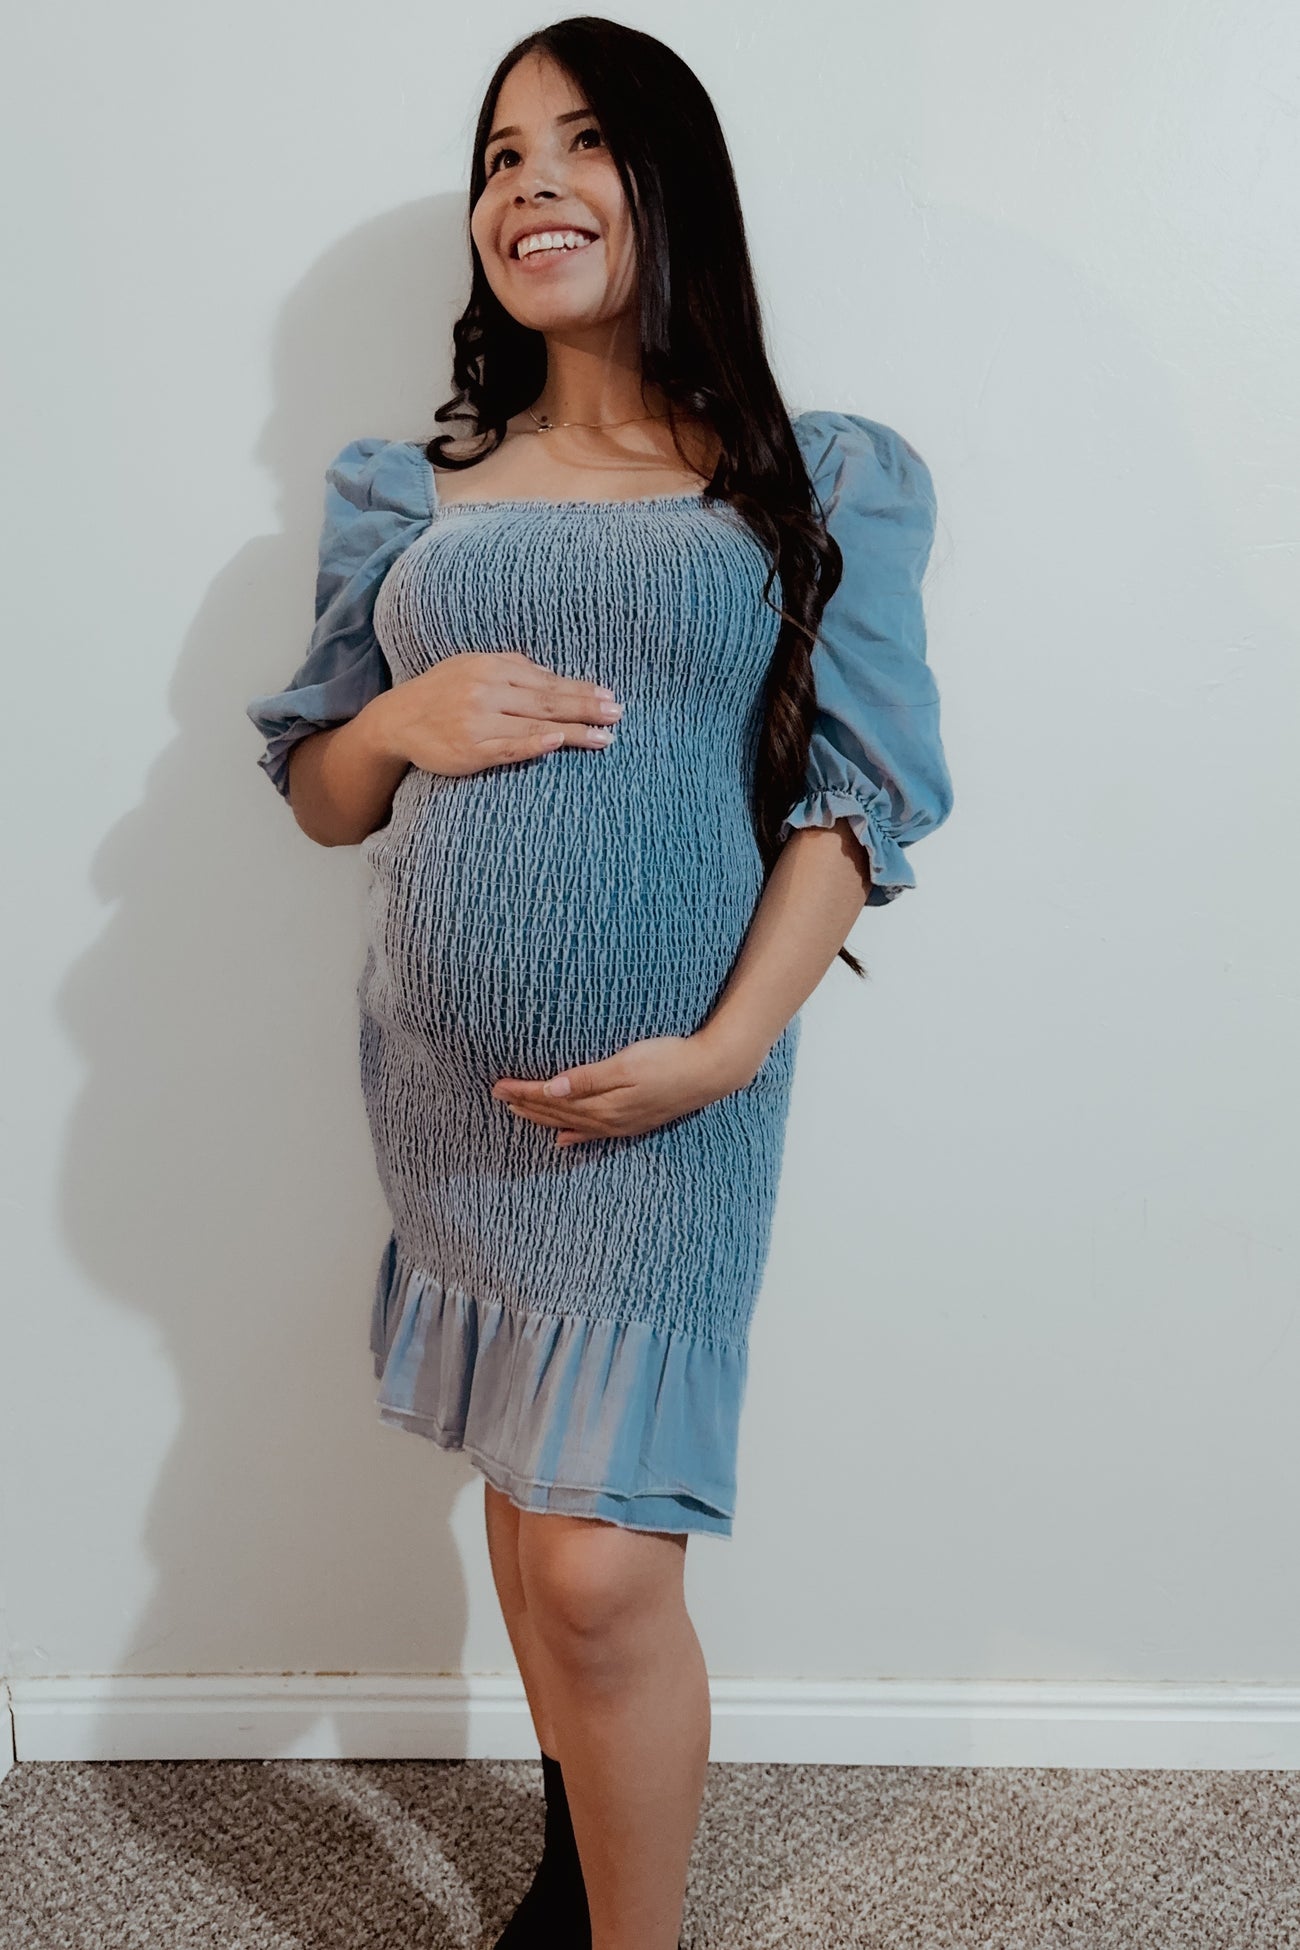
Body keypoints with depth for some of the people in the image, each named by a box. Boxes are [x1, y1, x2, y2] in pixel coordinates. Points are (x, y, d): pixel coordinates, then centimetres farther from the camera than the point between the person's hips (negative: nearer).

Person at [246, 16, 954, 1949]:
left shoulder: (825, 483, 1)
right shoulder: (405, 491, 10)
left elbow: (859, 789, -5)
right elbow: (315, 790, 13)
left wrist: (727, 1046, -15)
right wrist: (406, 722, -10)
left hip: (670, 1089, -3)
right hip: (444, 1082, 4)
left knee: (602, 1560, -6)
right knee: (527, 1485, 17)